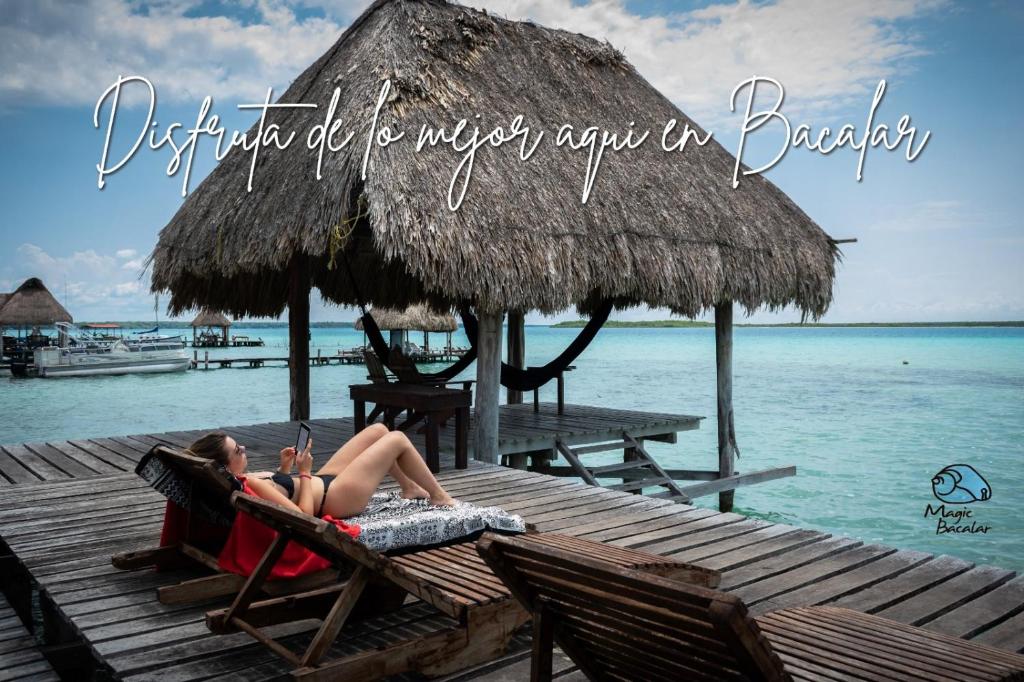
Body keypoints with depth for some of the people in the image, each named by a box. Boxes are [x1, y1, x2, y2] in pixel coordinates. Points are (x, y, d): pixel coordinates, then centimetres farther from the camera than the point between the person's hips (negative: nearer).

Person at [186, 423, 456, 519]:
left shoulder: (242, 479, -5)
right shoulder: (250, 489, -34)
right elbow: (304, 513, -31)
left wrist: (284, 467, 0)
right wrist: (305, 472, -23)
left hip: (324, 480, 10)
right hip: (336, 498, -10)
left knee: (379, 429, 18)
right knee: (398, 439, 1)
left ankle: (409, 488, 38)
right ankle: (439, 497, 22)